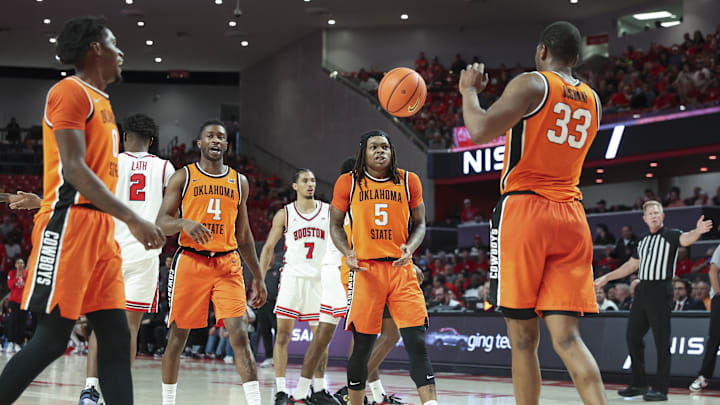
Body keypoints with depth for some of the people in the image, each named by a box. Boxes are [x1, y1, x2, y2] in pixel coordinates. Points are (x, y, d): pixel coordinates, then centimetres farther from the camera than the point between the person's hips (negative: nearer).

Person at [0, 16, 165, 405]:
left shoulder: (98, 100, 22)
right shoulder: (72, 92, -7)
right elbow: (73, 170, -18)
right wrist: (132, 219, -23)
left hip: (100, 228, 9)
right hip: (70, 226, -9)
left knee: (116, 338, 3)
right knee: (52, 338, -9)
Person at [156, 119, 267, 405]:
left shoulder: (239, 182, 14)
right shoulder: (183, 177, 4)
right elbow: (162, 223, -2)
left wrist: (258, 276, 17)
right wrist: (184, 223, -24)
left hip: (227, 264, 2)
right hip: (190, 261, -2)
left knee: (239, 334, -11)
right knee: (178, 336, 4)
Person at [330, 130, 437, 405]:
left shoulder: (408, 181, 7)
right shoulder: (348, 183, 4)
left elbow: (419, 224, 13)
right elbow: (335, 225, 11)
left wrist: (409, 248, -8)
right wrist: (347, 253, -7)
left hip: (401, 269, 1)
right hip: (365, 270, -1)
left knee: (417, 343, -9)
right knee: (362, 346, 2)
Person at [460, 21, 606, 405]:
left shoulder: (531, 84, -2)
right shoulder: (592, 100, 17)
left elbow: (480, 131, -15)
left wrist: (468, 91, 4)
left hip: (523, 212, -5)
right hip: (571, 216, 5)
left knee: (523, 338, 2)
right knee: (566, 337, -1)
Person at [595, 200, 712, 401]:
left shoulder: (670, 235, -3)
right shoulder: (643, 240, 18)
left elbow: (685, 239, -26)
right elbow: (631, 265, 28)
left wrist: (697, 232, -49)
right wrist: (606, 278, 30)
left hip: (660, 290, -7)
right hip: (642, 290, 8)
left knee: (661, 341, -7)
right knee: (633, 336, 9)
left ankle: (661, 388, -4)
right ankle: (639, 384, 20)